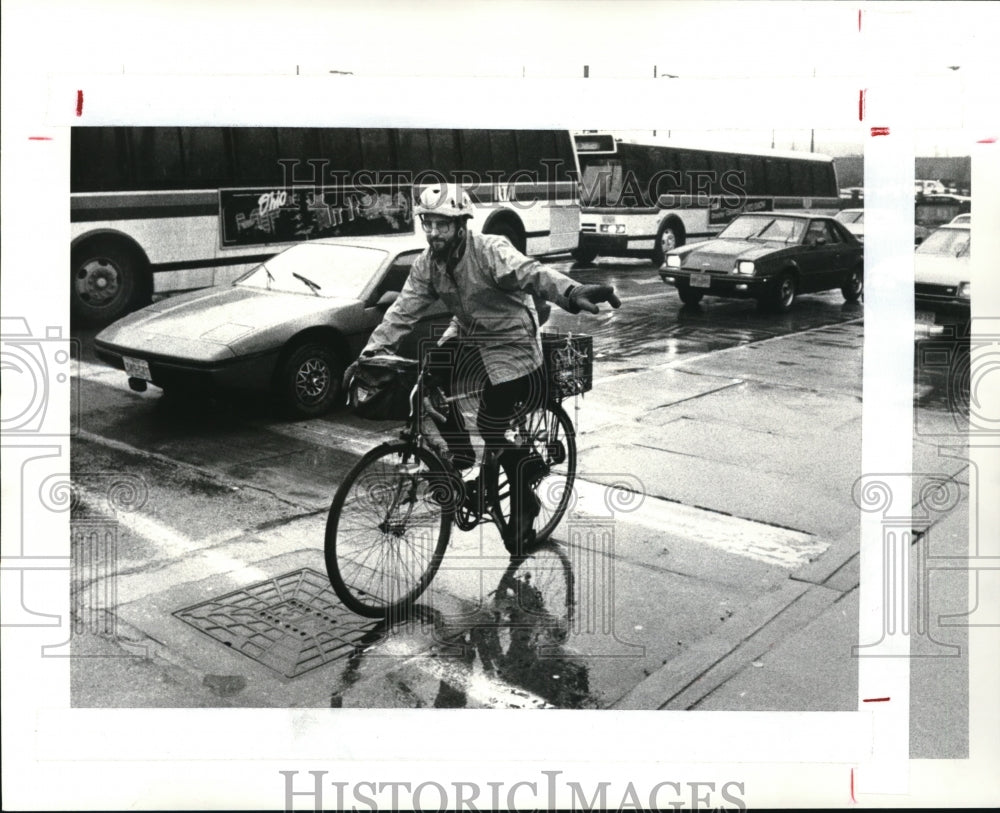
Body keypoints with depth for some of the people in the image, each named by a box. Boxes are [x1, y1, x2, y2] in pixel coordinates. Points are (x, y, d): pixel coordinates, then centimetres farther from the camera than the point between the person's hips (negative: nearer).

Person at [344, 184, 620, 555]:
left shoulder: (491, 251, -25)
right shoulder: (426, 265, -5)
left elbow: (532, 273, -43)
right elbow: (402, 312, -7)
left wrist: (573, 292, -63)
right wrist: (369, 354, -20)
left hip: (510, 343, -6)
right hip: (468, 337, 7)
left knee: (495, 433, -11)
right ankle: (462, 458, 6)